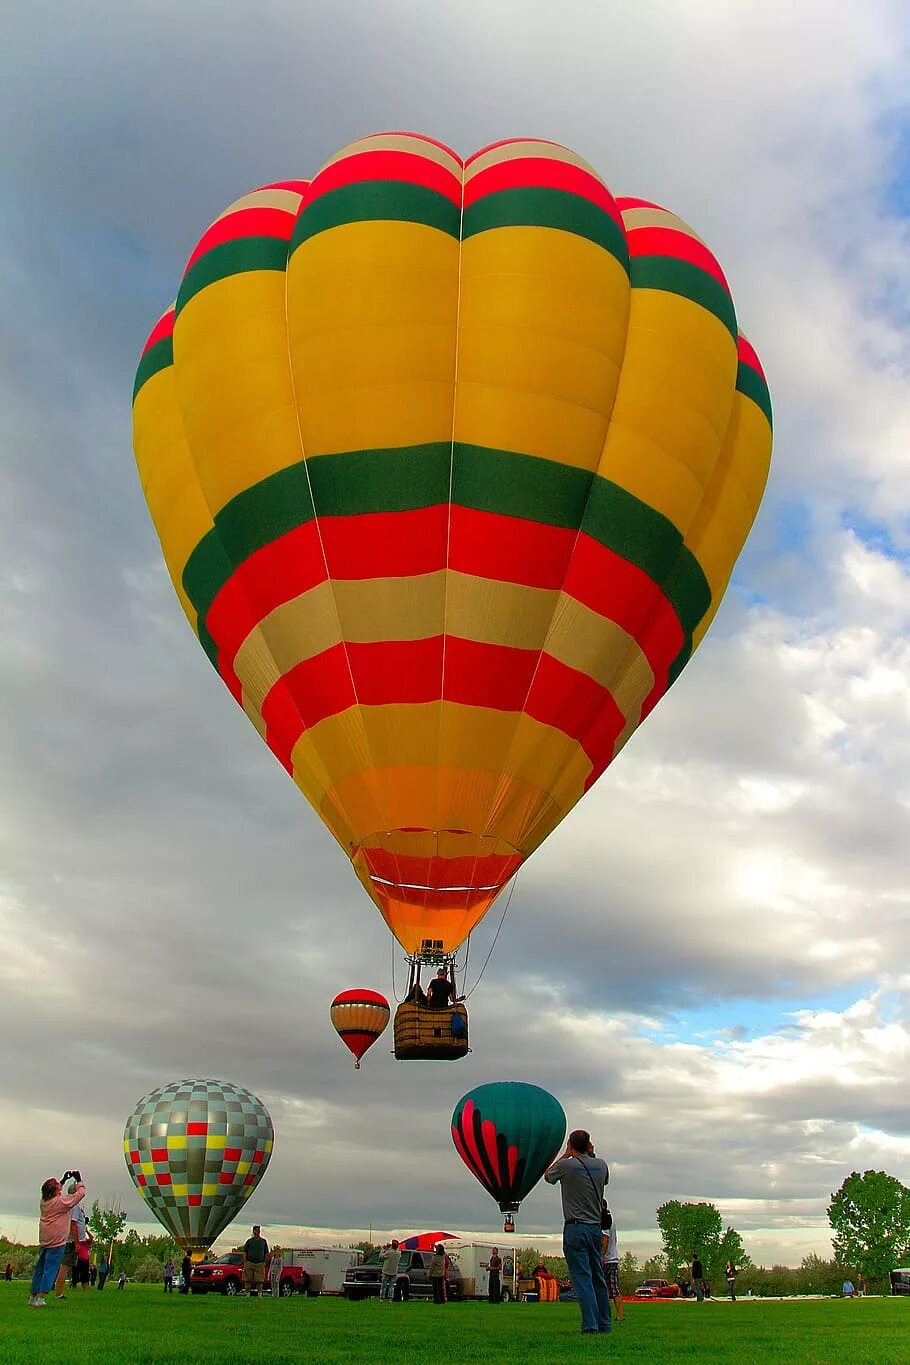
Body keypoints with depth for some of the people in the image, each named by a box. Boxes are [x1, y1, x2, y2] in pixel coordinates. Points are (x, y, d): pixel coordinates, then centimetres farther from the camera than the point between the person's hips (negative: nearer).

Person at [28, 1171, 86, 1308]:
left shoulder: (44, 1201, 6)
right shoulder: (63, 1201, -13)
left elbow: (55, 1193, 29)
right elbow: (81, 1193, -5)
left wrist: (64, 1179, 31)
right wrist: (79, 1180, 9)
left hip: (43, 1241, 7)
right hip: (56, 1241, -7)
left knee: (40, 1268, 15)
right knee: (50, 1269, -4)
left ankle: (32, 1297, 21)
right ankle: (40, 1298, -9)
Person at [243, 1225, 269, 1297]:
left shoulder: (263, 1241, 11)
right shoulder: (249, 1241, 6)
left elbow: (266, 1253, 15)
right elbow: (244, 1252, 5)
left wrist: (264, 1263, 6)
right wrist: (245, 1263, -3)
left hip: (260, 1264, 1)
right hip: (249, 1263, -1)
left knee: (259, 1280, -4)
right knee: (248, 1280, -4)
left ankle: (258, 1294, 3)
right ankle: (248, 1293, 4)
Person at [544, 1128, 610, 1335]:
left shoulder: (566, 1165, -9)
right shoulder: (601, 1165, 2)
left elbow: (547, 1176, 12)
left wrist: (565, 1155, 17)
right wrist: (591, 1154, 16)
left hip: (575, 1228, -5)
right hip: (596, 1227, 5)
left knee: (582, 1279, -5)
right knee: (598, 1278, 14)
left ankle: (591, 1325, -9)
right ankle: (605, 1324, 18)